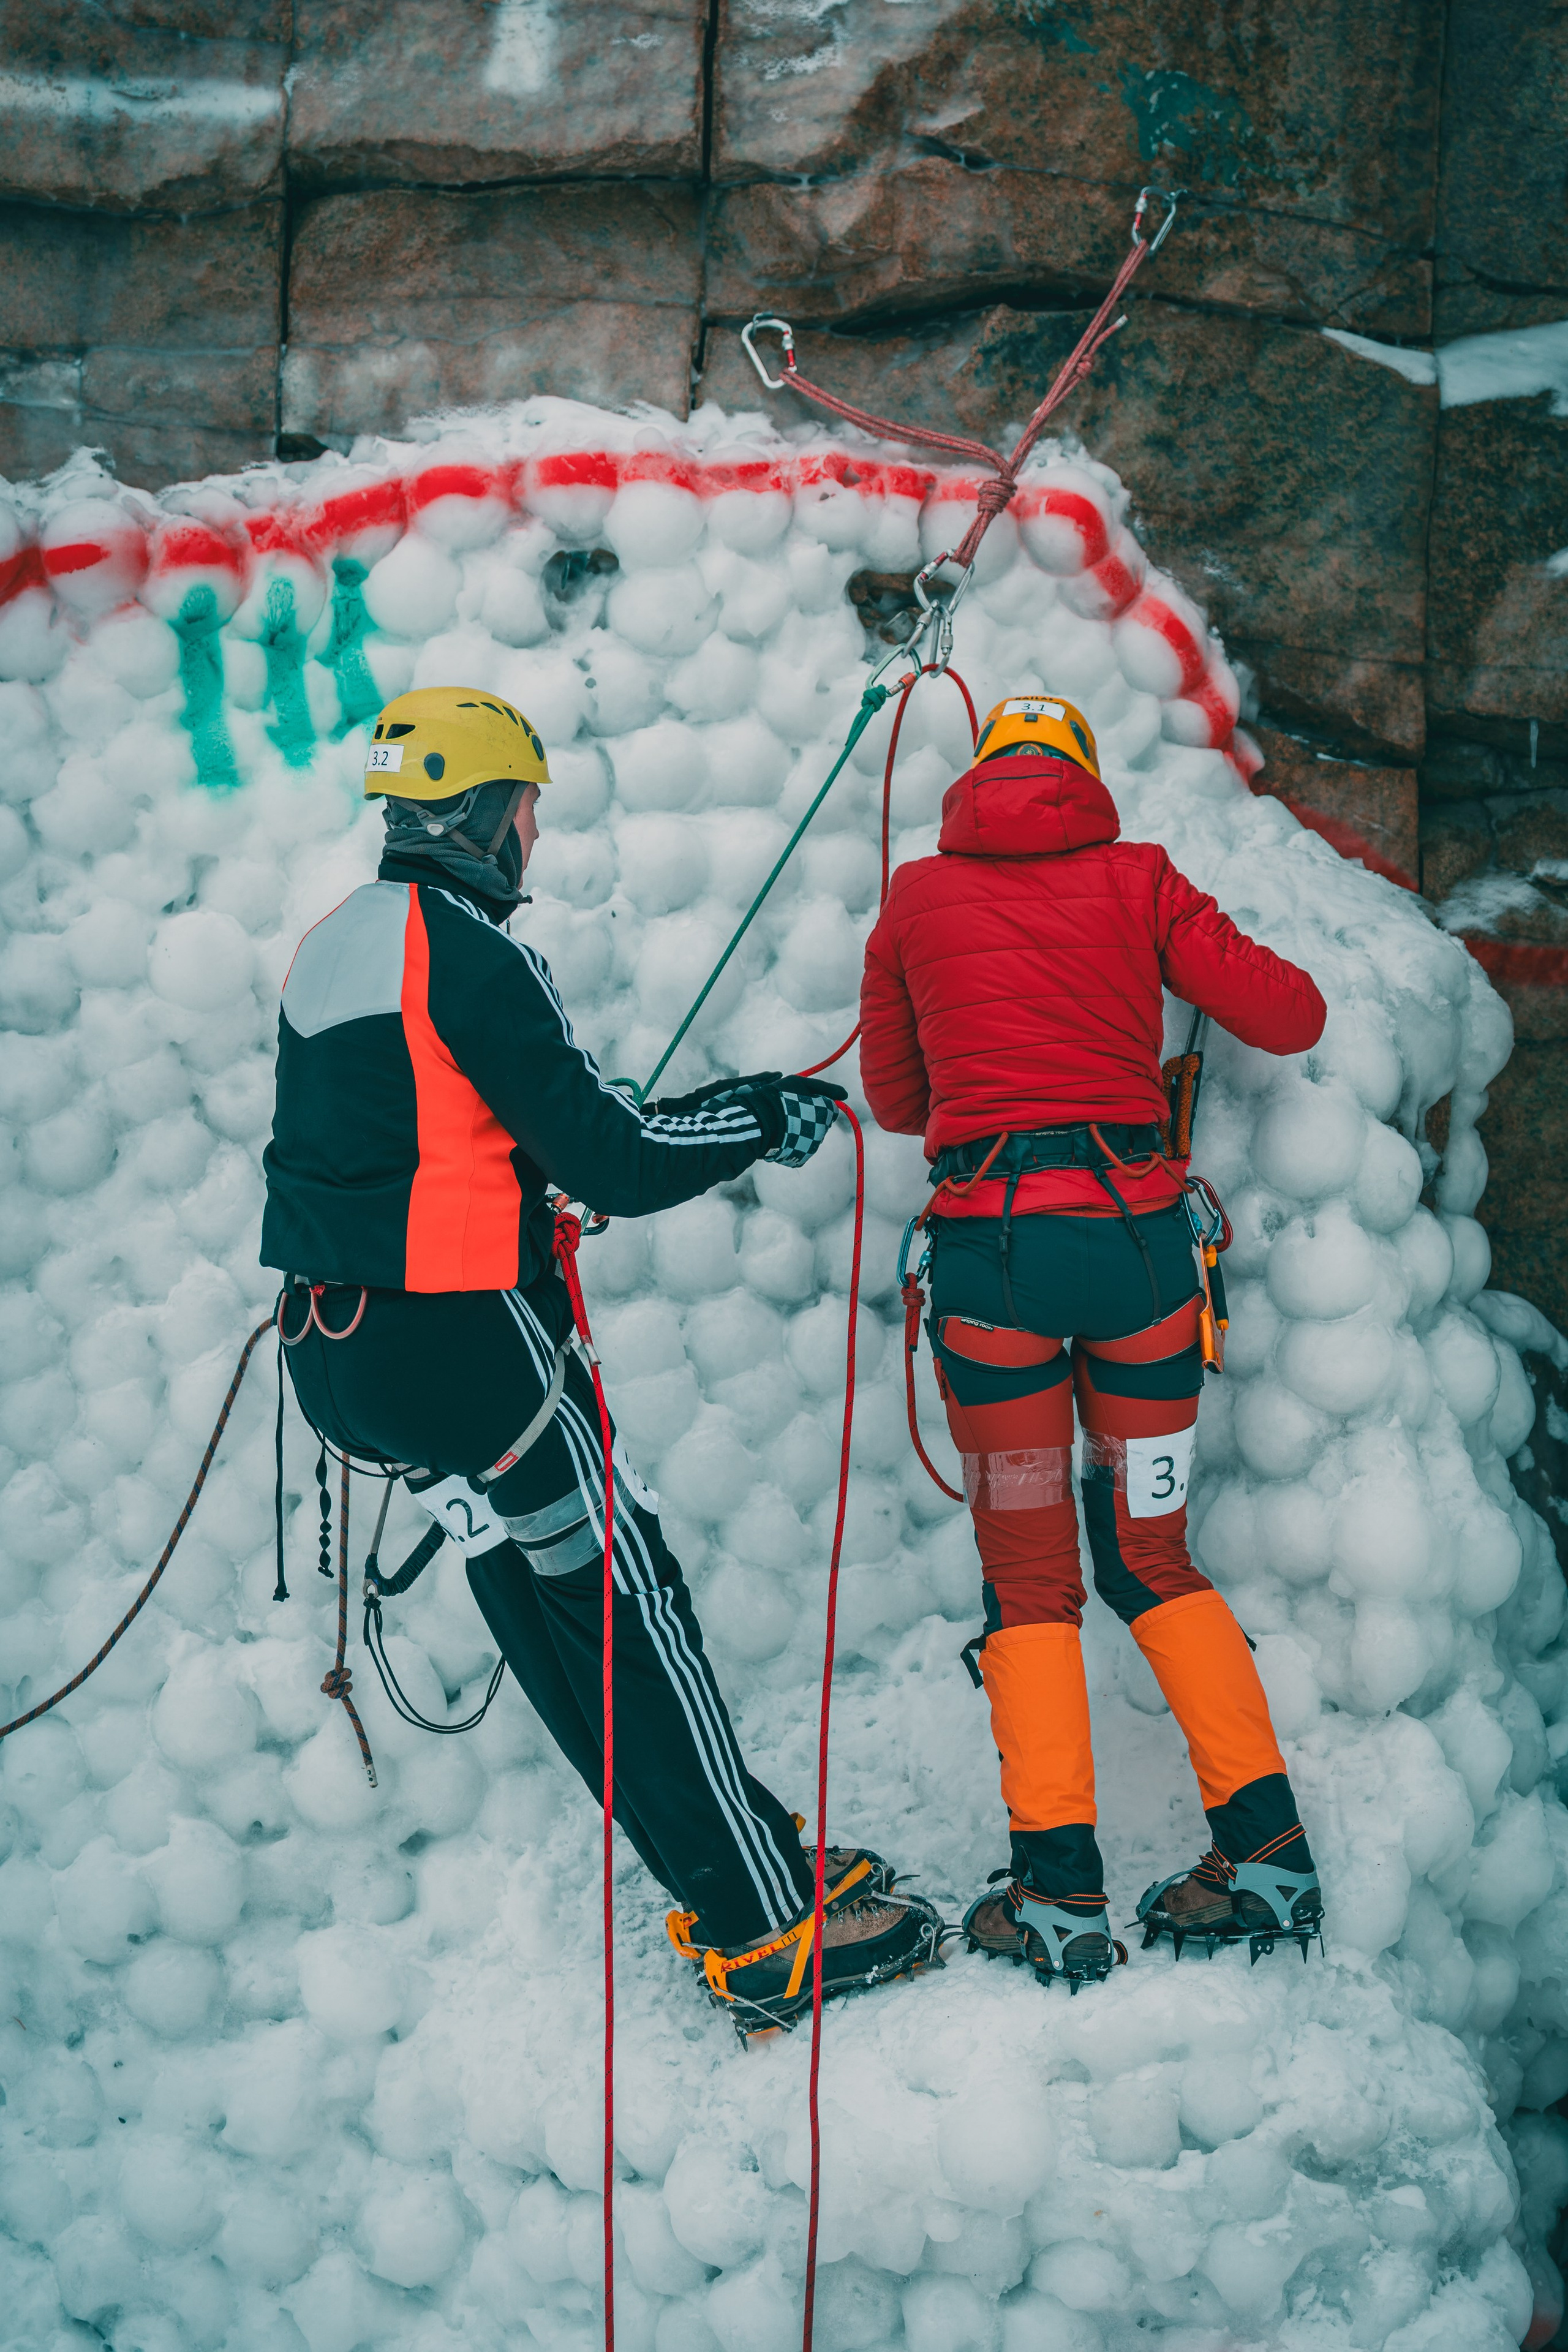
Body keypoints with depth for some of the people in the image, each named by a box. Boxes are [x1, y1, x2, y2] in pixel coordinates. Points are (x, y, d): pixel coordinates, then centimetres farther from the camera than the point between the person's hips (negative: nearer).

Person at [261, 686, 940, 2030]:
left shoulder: (327, 950, 13)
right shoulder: (469, 952, -15)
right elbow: (608, 1162, -17)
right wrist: (767, 1122, -3)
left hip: (336, 1349, 9)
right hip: (465, 1344, -9)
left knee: (544, 1606, 14)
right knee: (628, 1609, -3)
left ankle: (723, 1873, 23)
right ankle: (769, 1931, 1)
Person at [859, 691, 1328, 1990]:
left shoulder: (916, 897, 10)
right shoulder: (1139, 878, 8)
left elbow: (894, 1097, 18)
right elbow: (1292, 1018, 6)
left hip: (991, 1245, -1)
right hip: (1138, 1234, 1)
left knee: (1028, 1575, 7)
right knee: (1149, 1557, 14)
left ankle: (1060, 1889, 1)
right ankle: (1269, 1845, 10)